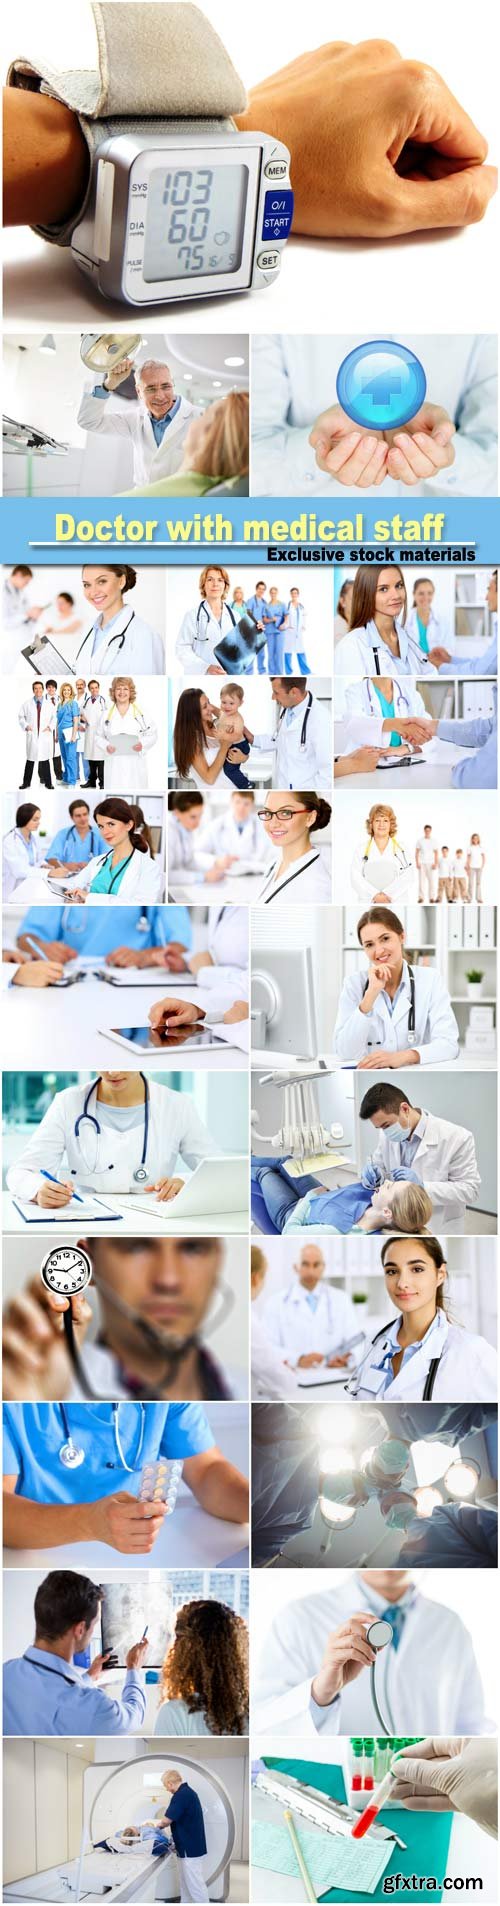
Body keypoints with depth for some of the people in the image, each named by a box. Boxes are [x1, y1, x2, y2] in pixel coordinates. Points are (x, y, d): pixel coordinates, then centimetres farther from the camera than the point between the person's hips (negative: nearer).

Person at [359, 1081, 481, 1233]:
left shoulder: (456, 1138, -21)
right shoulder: (387, 1134, -6)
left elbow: (471, 1189, -19)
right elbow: (378, 1161, 11)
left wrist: (423, 1186, -30)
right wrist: (372, 1170, -13)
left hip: (438, 1229, -4)